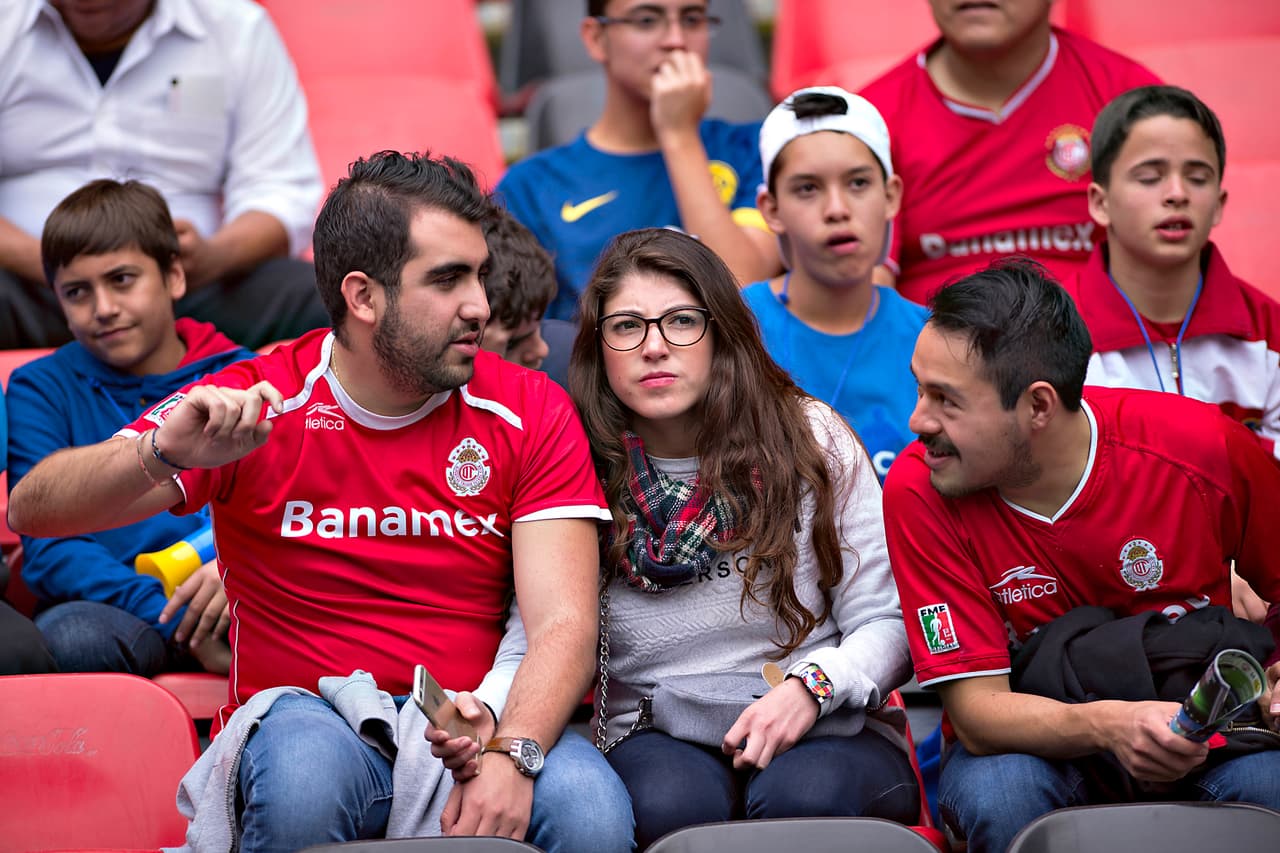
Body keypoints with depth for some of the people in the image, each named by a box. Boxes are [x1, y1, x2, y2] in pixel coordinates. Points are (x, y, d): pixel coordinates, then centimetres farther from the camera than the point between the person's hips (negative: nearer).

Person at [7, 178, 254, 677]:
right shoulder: (40, 389, 12)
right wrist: (171, 617, -16)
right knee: (62, 635, -36)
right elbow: (49, 551, -1)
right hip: (109, 606, 0)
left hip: (242, 594, 0)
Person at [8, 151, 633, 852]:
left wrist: (509, 755, -27)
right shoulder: (252, 407, -3)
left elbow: (562, 623, -6)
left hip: (483, 727, 1)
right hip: (308, 720, 0)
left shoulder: (530, 413, 2)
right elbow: (32, 511, -10)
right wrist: (163, 453, -32)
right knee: (306, 769, -37)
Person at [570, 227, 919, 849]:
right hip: (654, 735, 0)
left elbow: (887, 622, -1)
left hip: (824, 728, 0)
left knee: (801, 796, -35)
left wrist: (812, 686, -21)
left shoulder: (810, 438, 1)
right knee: (673, 802, -36)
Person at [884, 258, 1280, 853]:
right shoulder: (919, 490, -17)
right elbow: (976, 709, -19)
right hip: (1033, 743, 1)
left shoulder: (1202, 447, -15)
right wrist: (1107, 726, -38)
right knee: (996, 794, -35)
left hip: (1195, 731, 0)